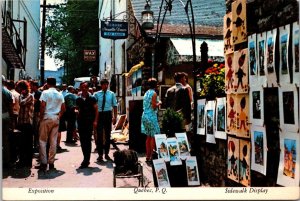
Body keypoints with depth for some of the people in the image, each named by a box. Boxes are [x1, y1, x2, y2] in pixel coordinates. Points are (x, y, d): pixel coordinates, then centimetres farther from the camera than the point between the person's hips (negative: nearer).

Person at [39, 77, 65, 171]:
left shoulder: (45, 92, -5)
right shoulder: (60, 94, 9)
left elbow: (43, 105, -13)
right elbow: (63, 108, 8)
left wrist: (41, 117, -5)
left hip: (46, 118, -4)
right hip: (56, 119, 4)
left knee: (43, 140, 3)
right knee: (53, 141, 6)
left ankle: (43, 162, 0)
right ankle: (51, 162, 9)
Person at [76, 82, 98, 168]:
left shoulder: (92, 98, -1)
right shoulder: (78, 99, 10)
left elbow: (96, 109, -2)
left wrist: (95, 121, -10)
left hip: (89, 121, -4)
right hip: (81, 121, 4)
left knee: (88, 141, -5)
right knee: (82, 141, 8)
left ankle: (86, 161, -2)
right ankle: (86, 159, 20)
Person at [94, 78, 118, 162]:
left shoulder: (111, 94, 4)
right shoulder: (96, 94, 1)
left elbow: (115, 106, 6)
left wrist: (115, 117, -2)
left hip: (108, 115, 2)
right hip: (99, 114, -1)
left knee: (108, 135, 9)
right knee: (99, 135, -4)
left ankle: (106, 154, 21)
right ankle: (100, 154, 4)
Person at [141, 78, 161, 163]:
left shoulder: (146, 93, 14)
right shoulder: (154, 93, -10)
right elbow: (154, 106, -16)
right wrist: (159, 103, 2)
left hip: (145, 116, 8)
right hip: (151, 116, -8)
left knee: (148, 136, 12)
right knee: (153, 136, -3)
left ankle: (147, 156, 15)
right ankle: (151, 156, -3)